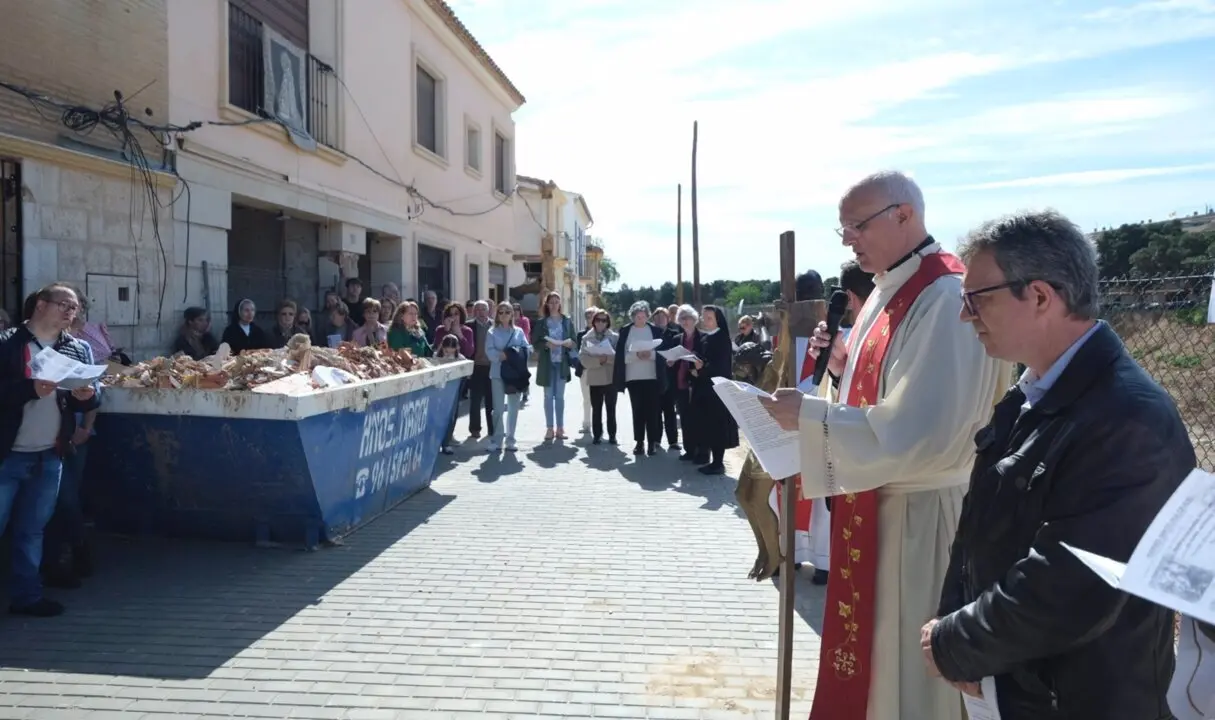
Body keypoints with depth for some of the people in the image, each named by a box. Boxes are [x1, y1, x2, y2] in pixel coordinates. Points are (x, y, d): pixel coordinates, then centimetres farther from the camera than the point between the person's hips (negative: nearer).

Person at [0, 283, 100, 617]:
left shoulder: (78, 349, 6)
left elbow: (91, 400, 7)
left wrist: (87, 396, -14)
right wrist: (30, 388, -27)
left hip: (49, 457, 4)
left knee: (32, 530, 15)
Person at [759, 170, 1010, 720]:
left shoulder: (945, 297, -22)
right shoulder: (890, 291, 9)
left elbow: (923, 431, -28)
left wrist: (810, 417, -25)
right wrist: (844, 363, -2)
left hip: (918, 514, -9)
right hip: (875, 502, 9)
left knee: (907, 668, 8)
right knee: (871, 649, 22)